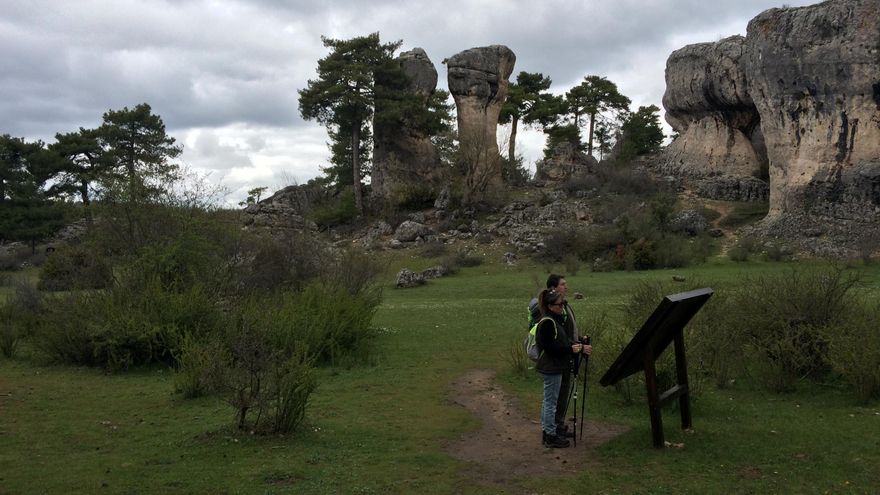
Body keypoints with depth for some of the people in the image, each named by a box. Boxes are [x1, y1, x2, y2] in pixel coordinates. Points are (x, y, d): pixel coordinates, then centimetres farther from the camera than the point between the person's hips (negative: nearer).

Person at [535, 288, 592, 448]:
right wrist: (571, 349, -21)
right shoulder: (547, 323, -21)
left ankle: (546, 431, 29)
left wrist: (580, 346, 3)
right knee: (551, 401, -1)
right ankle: (550, 436, 8)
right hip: (551, 367, -10)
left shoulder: (556, 319, 10)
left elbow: (564, 340, 15)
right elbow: (551, 347, -24)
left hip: (553, 367, 10)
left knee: (548, 400, 18)